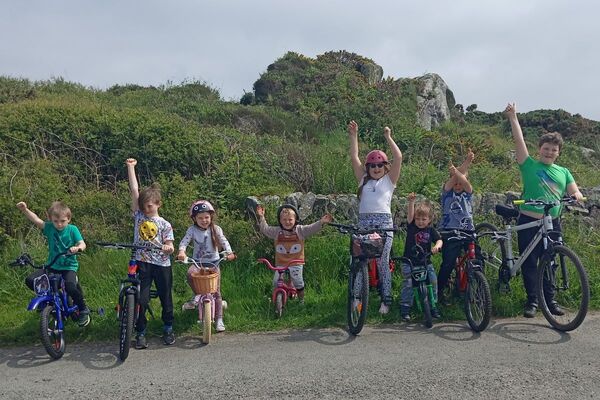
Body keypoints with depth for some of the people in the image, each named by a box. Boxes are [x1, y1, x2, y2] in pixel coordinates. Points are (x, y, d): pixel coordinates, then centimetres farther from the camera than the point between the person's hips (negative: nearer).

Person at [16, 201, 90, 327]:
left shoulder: (72, 229, -9)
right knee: (30, 280, -12)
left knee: (70, 287, -30)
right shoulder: (49, 227, -3)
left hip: (69, 266, -4)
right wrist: (25, 210, -30)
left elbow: (82, 243, -15)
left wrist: (78, 247, -39)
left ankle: (83, 310, -4)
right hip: (52, 266, 4)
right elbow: (36, 220, -13)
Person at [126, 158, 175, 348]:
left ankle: (168, 329, 30)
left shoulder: (165, 225, -1)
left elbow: (169, 245, -3)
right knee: (141, 300, -3)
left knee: (166, 298, 10)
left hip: (162, 264, 0)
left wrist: (168, 248, -27)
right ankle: (140, 333, 11)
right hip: (142, 263, 1)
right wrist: (130, 167, -1)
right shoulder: (139, 215, 3)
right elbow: (134, 190, 0)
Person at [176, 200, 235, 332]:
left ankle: (219, 319, 7)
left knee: (216, 292, -2)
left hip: (213, 262, 0)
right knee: (190, 273, -34)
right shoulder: (192, 230, -5)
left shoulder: (215, 229, -5)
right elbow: (184, 241, -14)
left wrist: (229, 252, -33)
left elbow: (224, 241, -14)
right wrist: (181, 251, -36)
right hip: (198, 262, 0)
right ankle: (197, 296, -8)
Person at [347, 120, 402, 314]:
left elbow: (398, 157, -2)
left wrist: (388, 137, 0)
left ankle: (386, 299, 6)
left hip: (383, 222, -3)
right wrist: (353, 136, 7)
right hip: (364, 221, 3)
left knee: (382, 262, -3)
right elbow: (354, 157, 10)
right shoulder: (363, 180, 16)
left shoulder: (389, 180, 9)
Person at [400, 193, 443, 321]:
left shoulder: (431, 231, 4)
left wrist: (437, 246, -29)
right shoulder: (411, 226, -1)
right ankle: (405, 308, -1)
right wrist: (411, 201, -31)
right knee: (408, 283, -11)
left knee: (433, 281, -7)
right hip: (409, 262, -2)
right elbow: (410, 214, -16)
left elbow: (439, 240, -5)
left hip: (425, 262, 2)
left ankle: (432, 305, 12)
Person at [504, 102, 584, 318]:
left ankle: (549, 299, 20)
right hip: (529, 221, -3)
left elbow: (576, 192, 10)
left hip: (553, 223, 3)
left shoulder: (563, 172, 13)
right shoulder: (530, 165, 1)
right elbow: (519, 140, -5)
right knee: (529, 262, 0)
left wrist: (575, 197, -13)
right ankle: (532, 300, 8)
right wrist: (513, 117, -10)